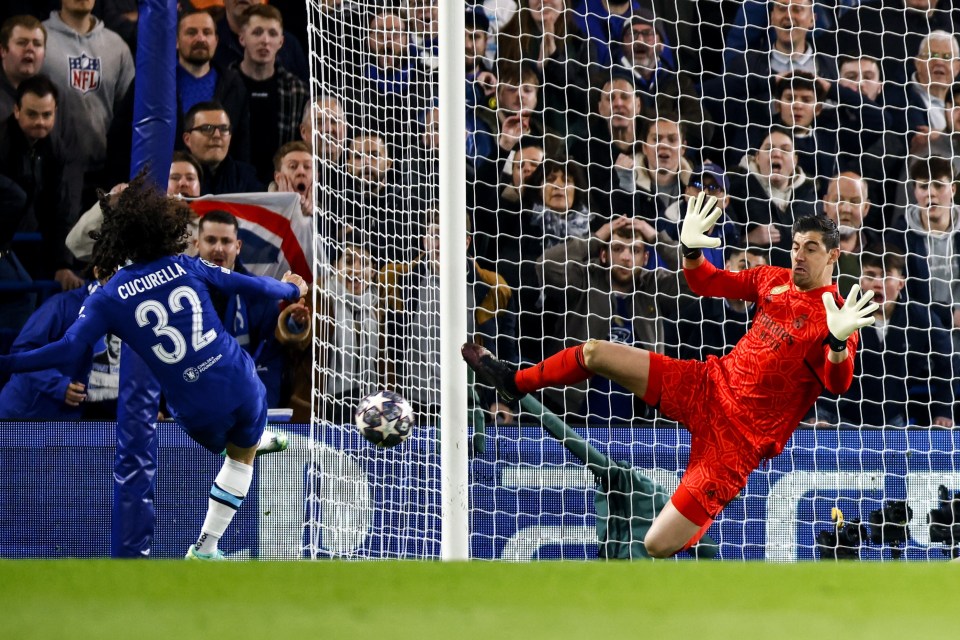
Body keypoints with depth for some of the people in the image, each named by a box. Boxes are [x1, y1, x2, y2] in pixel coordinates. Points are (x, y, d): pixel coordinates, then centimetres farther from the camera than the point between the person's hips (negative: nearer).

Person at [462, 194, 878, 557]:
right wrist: (691, 249, -2)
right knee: (596, 352, 10)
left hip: (739, 435, -7)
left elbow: (838, 383, -34)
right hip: (709, 384, 7)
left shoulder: (833, 314, -18)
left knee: (659, 545, -16)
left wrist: (839, 343, -54)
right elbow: (707, 284, 18)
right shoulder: (774, 280, 3)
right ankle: (515, 382, 38)